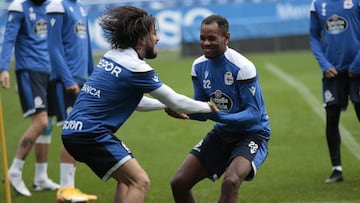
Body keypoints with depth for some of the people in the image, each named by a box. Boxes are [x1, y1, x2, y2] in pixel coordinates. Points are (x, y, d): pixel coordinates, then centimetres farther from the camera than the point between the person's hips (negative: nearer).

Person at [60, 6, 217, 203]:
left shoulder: (112, 57, 12)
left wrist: (168, 105, 25)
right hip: (90, 134, -10)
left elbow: (135, 102, 25)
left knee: (127, 179, 22)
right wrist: (207, 107, 12)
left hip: (74, 129, 10)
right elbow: (175, 101, -4)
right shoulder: (136, 68, -13)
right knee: (140, 182, -11)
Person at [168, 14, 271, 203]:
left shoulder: (242, 67, -22)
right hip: (221, 134, 7)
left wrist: (218, 115, -38)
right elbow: (202, 111, 3)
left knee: (231, 181, -34)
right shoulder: (199, 66, -2)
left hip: (252, 134, -7)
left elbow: (254, 114, -24)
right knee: (178, 183, 0)